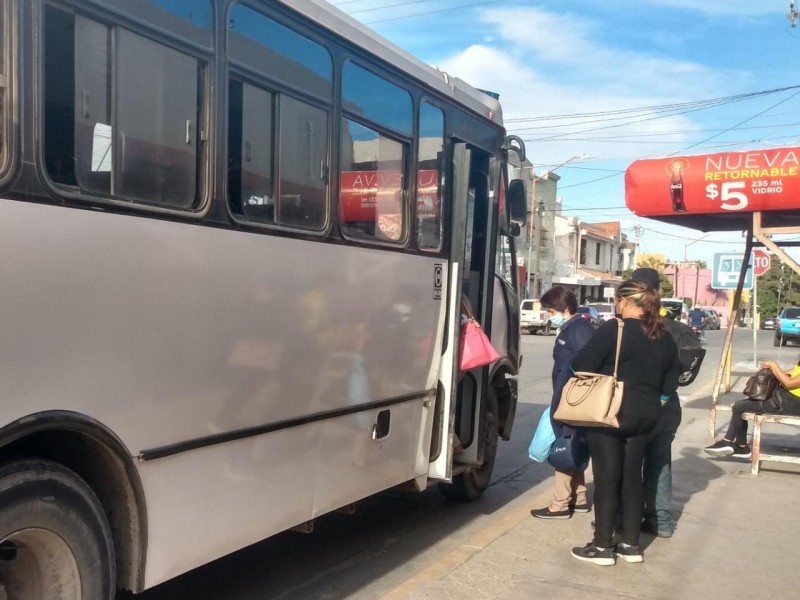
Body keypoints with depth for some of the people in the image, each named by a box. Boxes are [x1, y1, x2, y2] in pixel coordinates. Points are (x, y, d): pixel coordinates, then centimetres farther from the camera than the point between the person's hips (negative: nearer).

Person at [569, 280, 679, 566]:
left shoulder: (614, 329, -14)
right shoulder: (664, 338, 9)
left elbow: (581, 367, -16)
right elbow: (669, 383, 13)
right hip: (644, 416, 7)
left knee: (607, 477, 1)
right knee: (632, 476, 14)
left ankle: (602, 546, 8)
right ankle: (631, 544, 20)